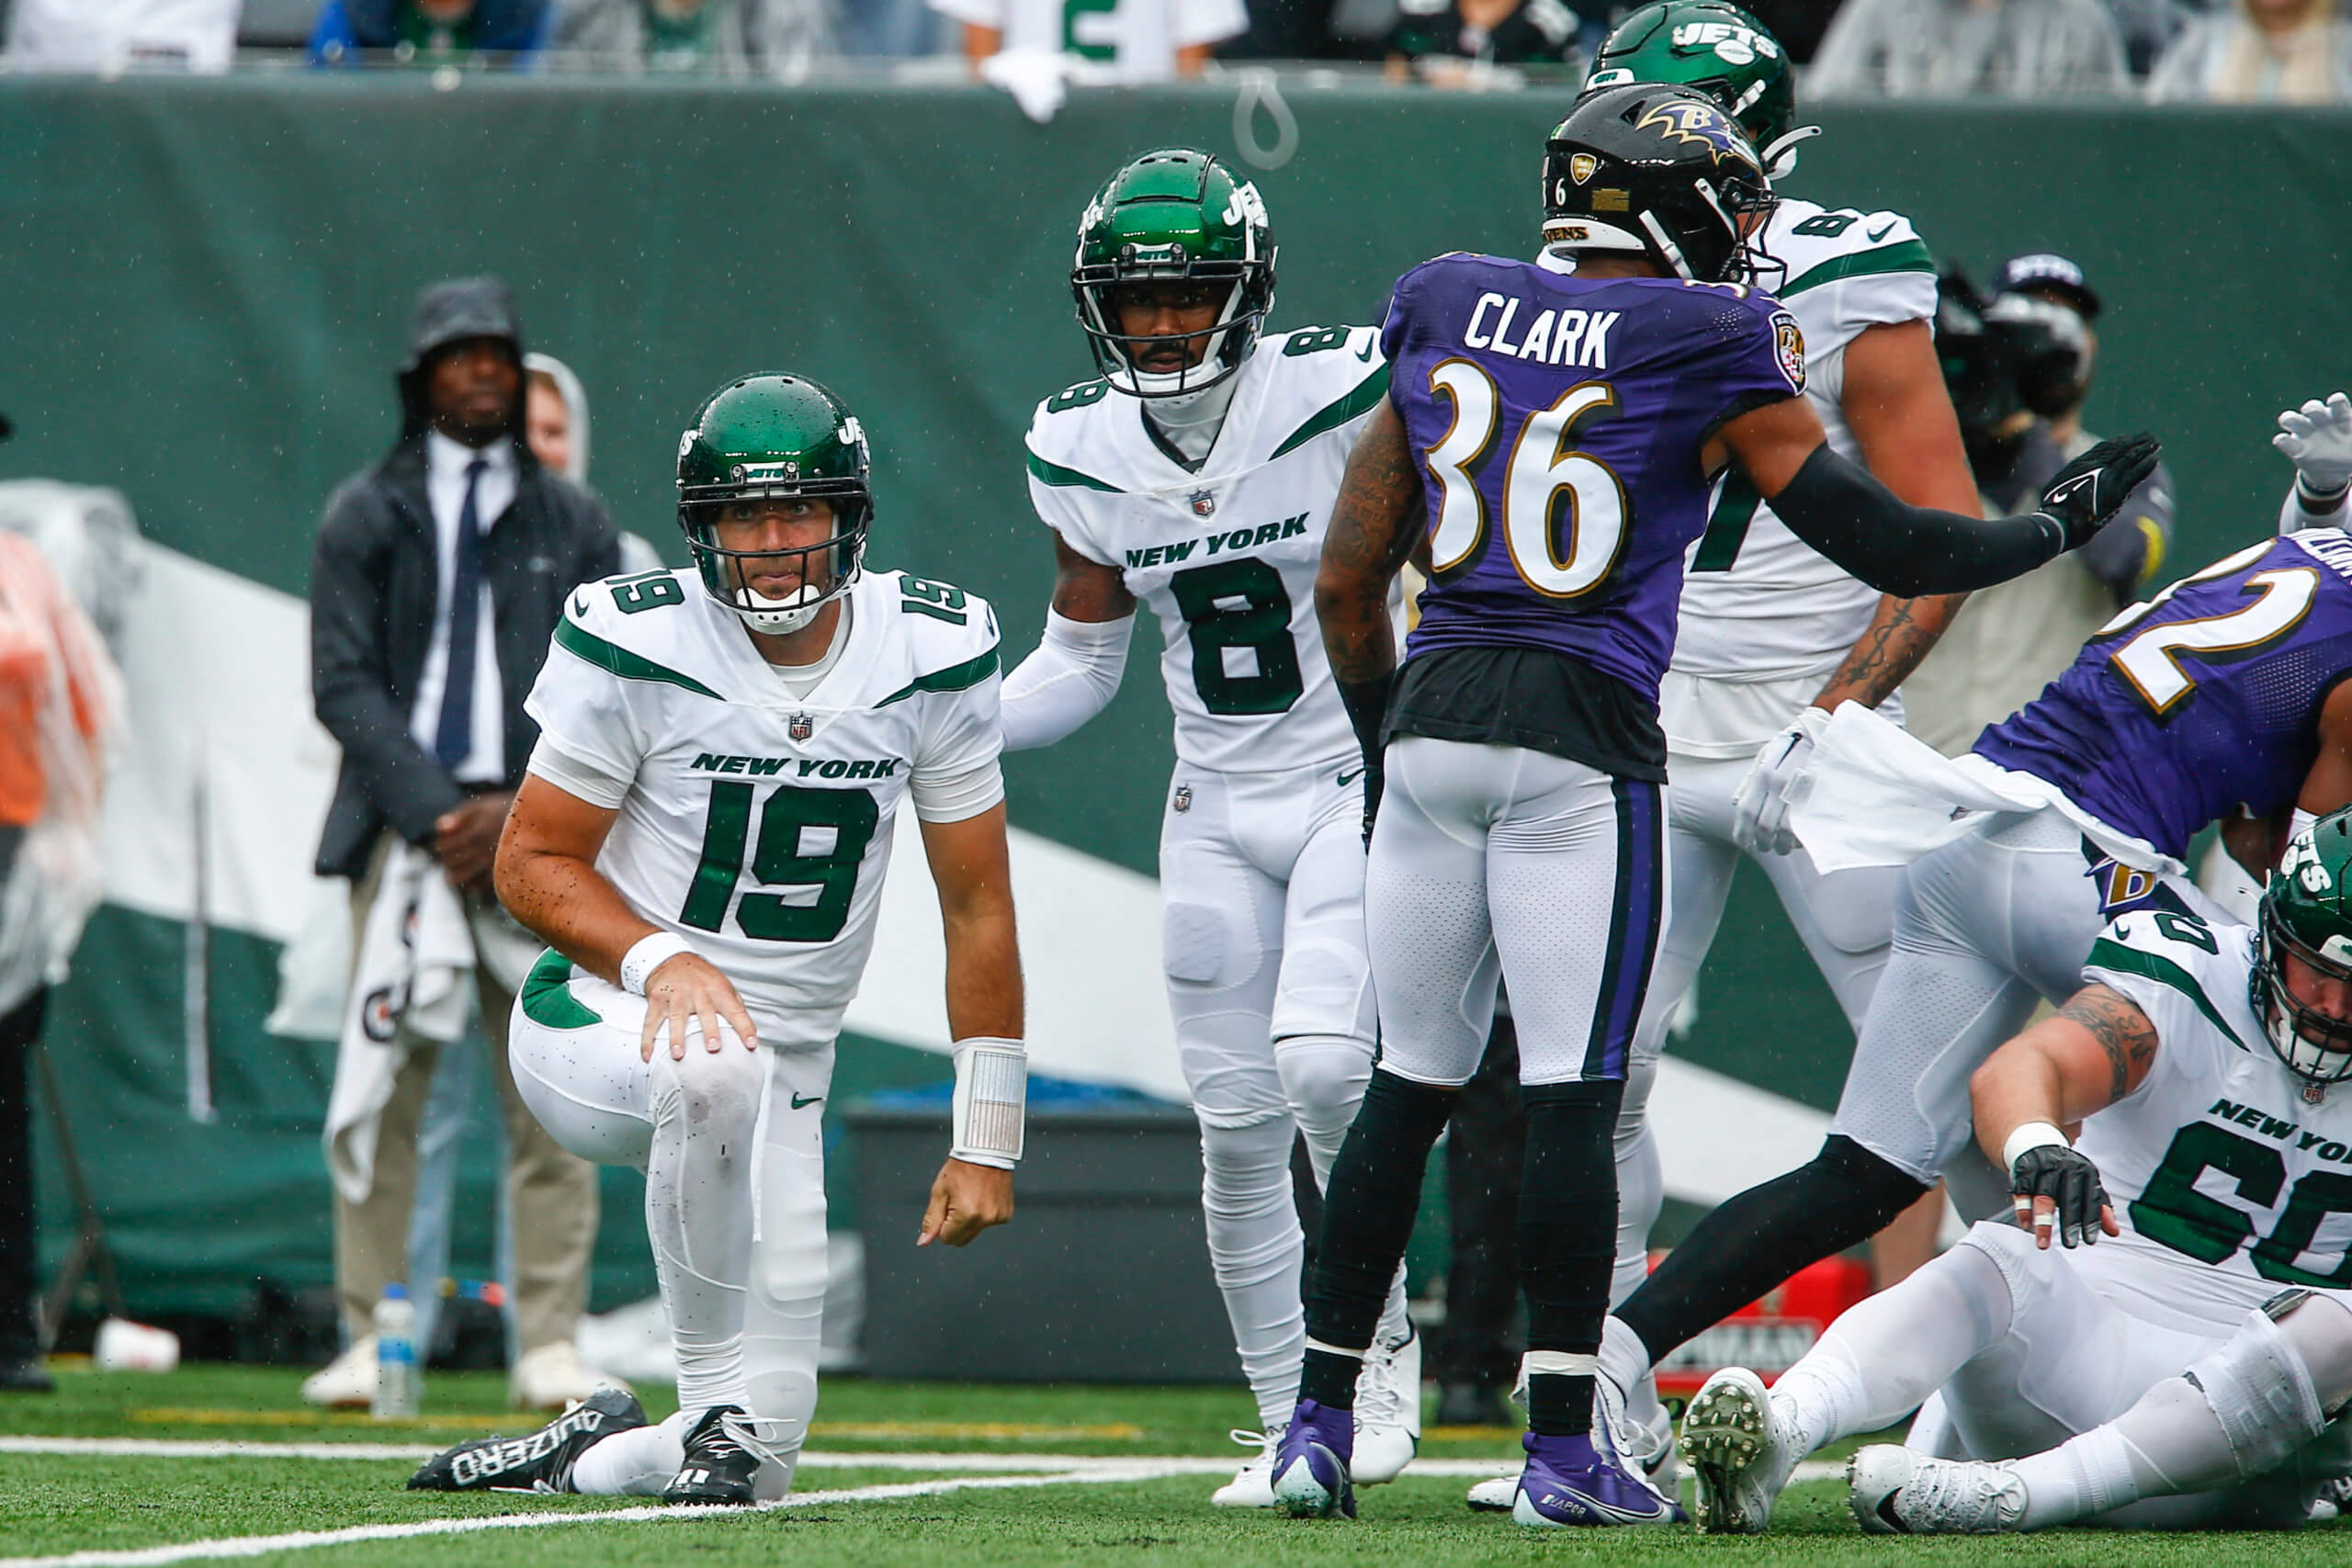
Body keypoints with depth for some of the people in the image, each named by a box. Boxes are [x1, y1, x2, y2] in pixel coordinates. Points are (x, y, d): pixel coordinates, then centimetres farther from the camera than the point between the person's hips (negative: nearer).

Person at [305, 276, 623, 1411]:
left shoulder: (573, 524, 13)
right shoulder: (365, 518, 10)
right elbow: (344, 685, 1)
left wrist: (519, 815, -8)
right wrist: (435, 814, -11)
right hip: (400, 827, -1)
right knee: (382, 1090, -4)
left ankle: (549, 1345, -3)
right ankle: (368, 1338, -2)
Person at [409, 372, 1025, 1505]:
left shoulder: (932, 654, -4)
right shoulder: (638, 644, -14)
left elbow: (978, 909, 2)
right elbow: (532, 861, -8)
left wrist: (986, 1142, -1)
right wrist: (659, 959, -27)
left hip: (782, 1085, 4)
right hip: (604, 1025, -4)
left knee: (762, 1455, -4)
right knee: (714, 1071, -42)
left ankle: (585, 1457, 27)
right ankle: (713, 1410, -25)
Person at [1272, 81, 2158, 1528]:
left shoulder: (1446, 320, 11)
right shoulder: (1708, 350, -2)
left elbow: (1348, 583, 14)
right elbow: (1887, 545, 1)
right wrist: (2059, 530, 17)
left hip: (1429, 718, 5)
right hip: (1581, 737, -5)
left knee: (1409, 1088, 12)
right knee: (1574, 1098, -2)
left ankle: (1319, 1424, 12)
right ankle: (1564, 1450, -3)